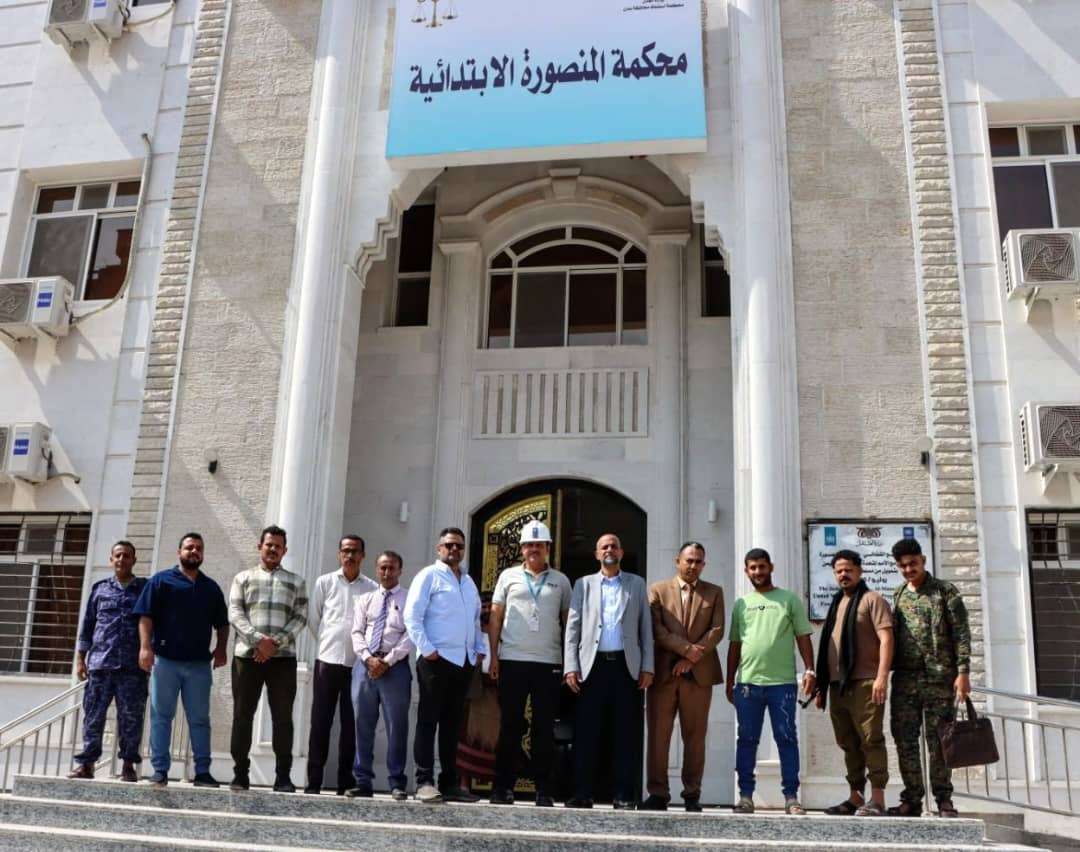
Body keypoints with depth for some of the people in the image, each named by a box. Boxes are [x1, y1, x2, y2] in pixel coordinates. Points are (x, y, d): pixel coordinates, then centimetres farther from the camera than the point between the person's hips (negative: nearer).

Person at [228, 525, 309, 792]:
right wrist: (258, 639, -13)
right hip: (247, 654, 0)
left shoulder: (296, 582, 14)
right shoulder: (243, 578, 14)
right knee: (242, 715, 2)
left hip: (283, 656, 0)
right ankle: (240, 774, 10)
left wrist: (275, 643, -11)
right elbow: (235, 613, 2)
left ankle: (283, 777, 4)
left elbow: (300, 617, 4)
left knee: (282, 717, -1)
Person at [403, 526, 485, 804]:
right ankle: (425, 782, -2)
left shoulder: (468, 582, 20)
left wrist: (480, 650, 13)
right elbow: (412, 616, -9)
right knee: (428, 720, -4)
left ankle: (449, 783, 15)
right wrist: (426, 649, -15)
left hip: (465, 661, 7)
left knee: (452, 724, 10)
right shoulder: (429, 576, -1)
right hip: (436, 660, -7)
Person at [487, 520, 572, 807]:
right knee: (510, 725, 3)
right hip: (512, 661, 0)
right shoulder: (508, 576, 8)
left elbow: (568, 621, 10)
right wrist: (493, 657, 0)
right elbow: (495, 617, 7)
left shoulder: (560, 581, 10)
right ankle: (503, 787, 10)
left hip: (549, 663, 1)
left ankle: (543, 790, 10)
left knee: (544, 728, 3)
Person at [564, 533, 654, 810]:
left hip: (626, 665, 0)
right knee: (586, 733, -1)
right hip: (593, 665, 0)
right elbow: (573, 627, 7)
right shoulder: (584, 584, 12)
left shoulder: (636, 584, 13)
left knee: (626, 734, 1)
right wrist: (571, 667, -2)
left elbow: (645, 627, 9)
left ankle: (624, 796, 6)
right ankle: (582, 794, 5)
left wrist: (647, 667, 1)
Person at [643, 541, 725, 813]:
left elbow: (717, 631, 2)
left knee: (695, 737, 3)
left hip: (699, 674, 1)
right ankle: (658, 793, 4)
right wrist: (686, 648, -12)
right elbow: (657, 629, -2)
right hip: (663, 673, -1)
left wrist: (691, 658, -9)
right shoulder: (658, 590, 9)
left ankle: (692, 795, 11)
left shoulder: (714, 593, 13)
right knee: (658, 736, -2)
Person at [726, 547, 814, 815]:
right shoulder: (740, 604, 14)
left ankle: (791, 797, 7)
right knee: (746, 740, 5)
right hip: (747, 682, 2)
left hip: (782, 682, -2)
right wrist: (730, 681, 13)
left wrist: (810, 670, -7)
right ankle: (746, 795, 12)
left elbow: (803, 638, 5)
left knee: (787, 738, 0)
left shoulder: (790, 599, 7)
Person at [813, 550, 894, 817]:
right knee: (848, 744, 9)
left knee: (871, 739, -7)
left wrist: (882, 677, -20)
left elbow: (886, 639, -10)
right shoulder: (836, 604, 22)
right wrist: (821, 686, 19)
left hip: (865, 683, -7)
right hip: (837, 685, 7)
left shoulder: (872, 600, 1)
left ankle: (877, 800, -4)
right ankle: (855, 798, 16)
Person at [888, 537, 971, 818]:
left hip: (939, 677, -4)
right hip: (904, 679, 4)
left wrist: (963, 671, -13)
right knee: (905, 741, 3)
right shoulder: (898, 594, 14)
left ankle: (943, 800, 10)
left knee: (938, 741, 0)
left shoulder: (946, 592, 0)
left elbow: (961, 633, -5)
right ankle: (912, 800, 11)